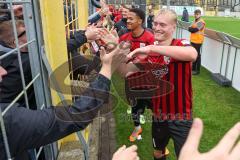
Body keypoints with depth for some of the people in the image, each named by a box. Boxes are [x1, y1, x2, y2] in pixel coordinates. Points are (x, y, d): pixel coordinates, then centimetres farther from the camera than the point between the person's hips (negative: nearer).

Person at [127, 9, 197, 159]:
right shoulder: (150, 51, 1)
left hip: (180, 116, -5)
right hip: (158, 114, 5)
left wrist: (151, 48, -39)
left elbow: (192, 55, -41)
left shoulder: (181, 44, -16)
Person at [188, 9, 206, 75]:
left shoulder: (201, 22, -12)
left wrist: (191, 29, -4)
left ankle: (197, 70, 4)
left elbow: (195, 29, -21)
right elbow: (189, 28, 8)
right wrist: (192, 29, -10)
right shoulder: (194, 21, 17)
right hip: (193, 40, 9)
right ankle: (193, 68, 27)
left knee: (197, 55, -4)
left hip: (197, 41, -9)